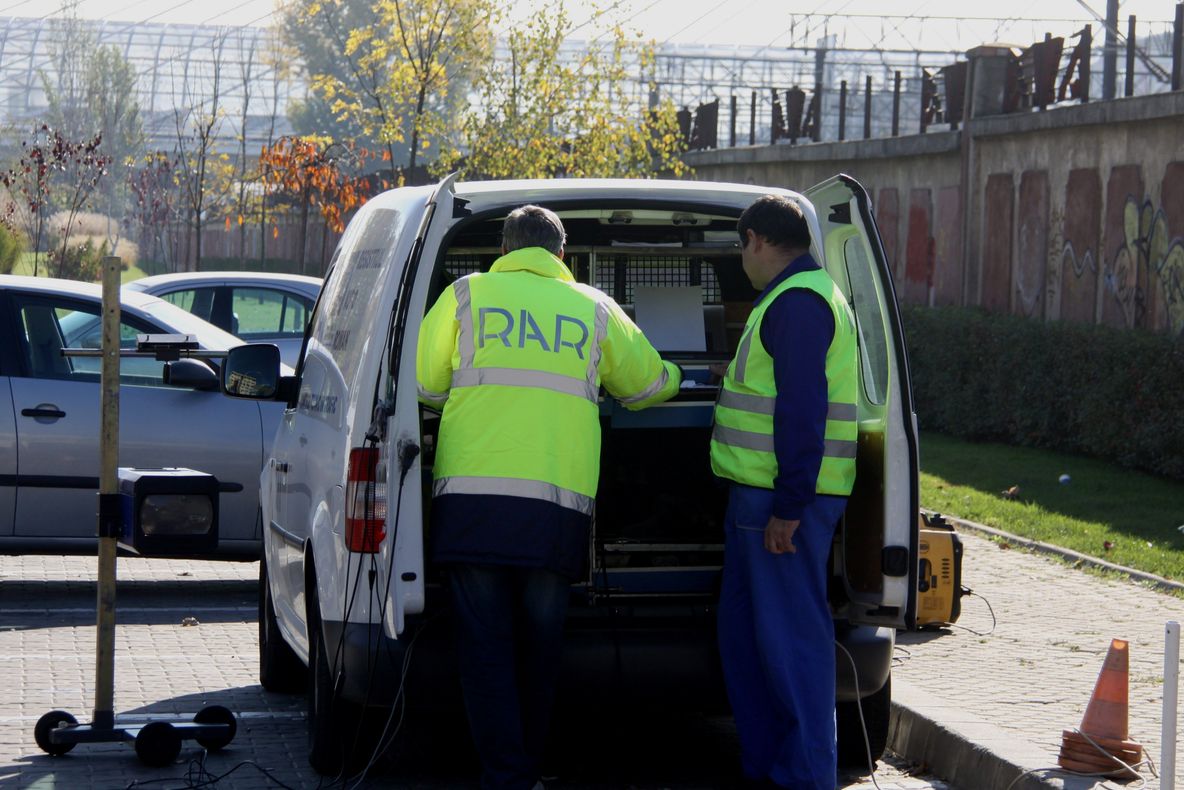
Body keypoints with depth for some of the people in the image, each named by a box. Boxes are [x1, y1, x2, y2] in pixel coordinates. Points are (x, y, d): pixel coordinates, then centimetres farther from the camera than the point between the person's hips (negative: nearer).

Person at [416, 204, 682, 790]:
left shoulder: (466, 295, 8)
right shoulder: (594, 309, 14)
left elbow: (425, 387, 11)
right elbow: (646, 385, 26)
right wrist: (671, 376, 50)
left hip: (473, 494, -2)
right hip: (559, 506, 2)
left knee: (485, 647, 1)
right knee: (539, 648, 12)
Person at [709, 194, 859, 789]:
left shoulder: (797, 303, -14)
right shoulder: (803, 295, 20)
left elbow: (803, 408, -21)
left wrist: (787, 506, -23)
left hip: (782, 502, -11)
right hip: (763, 495, 11)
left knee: (790, 637, -7)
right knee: (745, 630, 16)